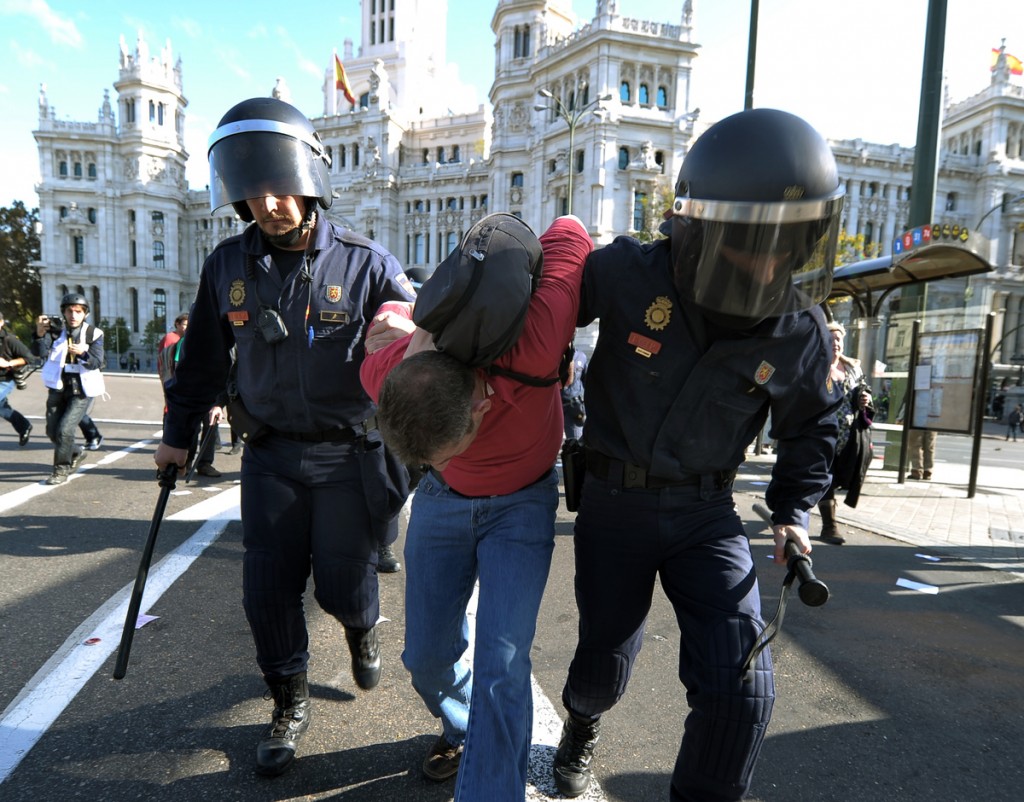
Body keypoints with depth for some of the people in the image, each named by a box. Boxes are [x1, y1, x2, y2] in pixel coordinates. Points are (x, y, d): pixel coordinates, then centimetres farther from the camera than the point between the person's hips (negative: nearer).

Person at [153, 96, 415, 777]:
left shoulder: (365, 265, -10)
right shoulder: (229, 266, 1)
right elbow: (204, 358, 13)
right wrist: (179, 434, 19)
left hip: (349, 453, -3)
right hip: (271, 454, 3)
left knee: (341, 585, 6)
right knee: (269, 590, 6)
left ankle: (363, 626, 44)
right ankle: (291, 705, 32)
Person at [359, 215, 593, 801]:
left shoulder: (529, 354, -40)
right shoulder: (385, 372, -27)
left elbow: (567, 234, -24)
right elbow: (388, 320, 0)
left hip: (522, 503, -3)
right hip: (443, 500, 3)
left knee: (501, 662, -12)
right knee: (428, 654, 10)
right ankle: (463, 729, 43)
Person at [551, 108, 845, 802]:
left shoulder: (801, 332, -10)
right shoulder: (628, 275, -21)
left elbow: (811, 426, 9)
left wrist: (794, 511, 5)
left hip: (706, 512, 2)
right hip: (613, 503, -1)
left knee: (740, 690, -8)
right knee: (604, 666, 14)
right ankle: (584, 724, 53)